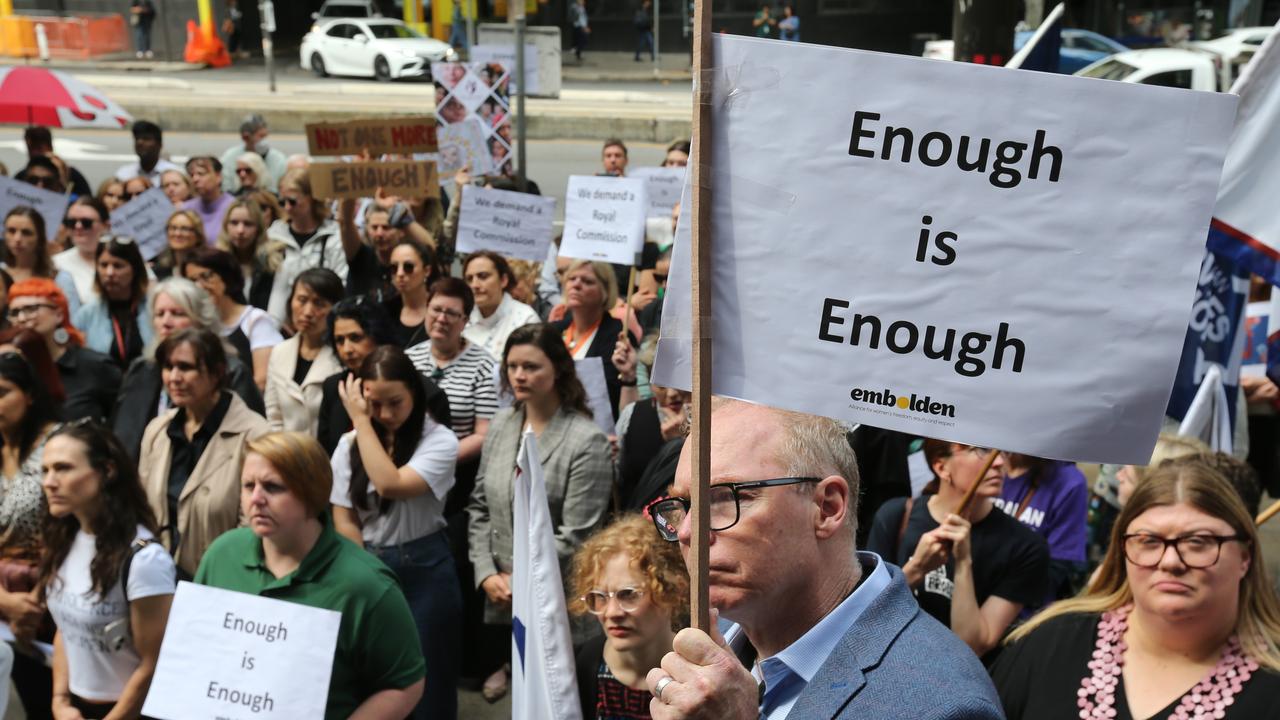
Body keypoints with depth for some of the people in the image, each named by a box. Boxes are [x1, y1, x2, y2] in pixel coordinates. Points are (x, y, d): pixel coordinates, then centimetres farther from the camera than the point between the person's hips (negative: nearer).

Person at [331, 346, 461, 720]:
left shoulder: (439, 440, -10)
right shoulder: (349, 445, 3)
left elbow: (391, 485, -25)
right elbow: (344, 520, 3)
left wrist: (361, 422, -18)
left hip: (423, 571, -3)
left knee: (423, 682, 4)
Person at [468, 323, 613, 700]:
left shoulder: (587, 442, -14)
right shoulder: (500, 425, 4)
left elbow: (575, 536, -15)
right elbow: (480, 507, 8)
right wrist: (487, 574, -2)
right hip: (499, 598, 5)